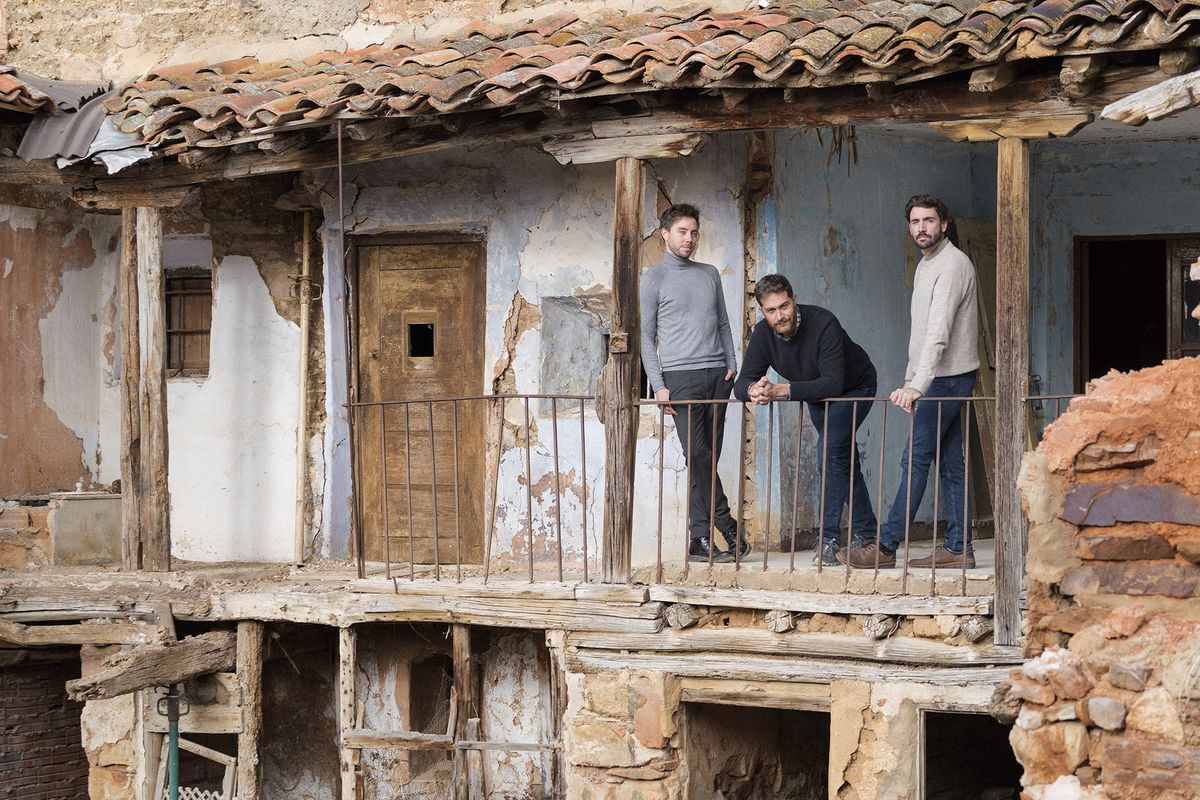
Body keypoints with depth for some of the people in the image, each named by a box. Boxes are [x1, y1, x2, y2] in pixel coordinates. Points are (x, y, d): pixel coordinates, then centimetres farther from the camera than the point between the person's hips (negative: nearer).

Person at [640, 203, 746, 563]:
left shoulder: (710, 274, 17)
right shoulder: (653, 279, 4)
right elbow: (646, 336, 2)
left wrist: (731, 365, 7)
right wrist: (658, 385, -6)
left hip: (717, 375, 4)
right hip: (681, 376, -4)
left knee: (708, 458, 1)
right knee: (697, 454, -13)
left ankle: (701, 539, 2)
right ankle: (726, 525, -7)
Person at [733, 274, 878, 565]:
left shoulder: (823, 323, -37)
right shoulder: (763, 334, -20)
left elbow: (833, 384, -43)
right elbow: (742, 384, -21)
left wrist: (782, 390, -50)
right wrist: (753, 390, -46)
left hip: (855, 389, -6)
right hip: (817, 398, 6)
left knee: (830, 449, -25)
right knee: (842, 460, 16)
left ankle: (828, 538, -24)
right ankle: (866, 535, 31)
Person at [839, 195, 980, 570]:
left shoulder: (952, 264, -15)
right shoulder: (926, 265, 17)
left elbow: (939, 332, -26)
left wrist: (917, 385, -34)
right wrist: (910, 378, 18)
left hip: (948, 376, -10)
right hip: (938, 379, 10)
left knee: (915, 459, -10)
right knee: (949, 462, 8)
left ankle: (886, 546, -10)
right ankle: (958, 547, 9)